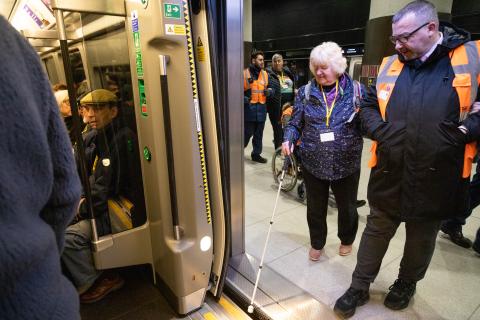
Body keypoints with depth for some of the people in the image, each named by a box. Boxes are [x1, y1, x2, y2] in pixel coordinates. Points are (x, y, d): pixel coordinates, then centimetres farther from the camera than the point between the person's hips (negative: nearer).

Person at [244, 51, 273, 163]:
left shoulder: (265, 74, 12)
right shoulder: (244, 73, -5)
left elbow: (270, 87, 20)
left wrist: (269, 91, -4)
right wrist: (243, 98, -19)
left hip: (261, 108, 5)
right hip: (248, 107, -5)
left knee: (259, 134, 12)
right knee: (247, 132, -1)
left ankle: (256, 154, 24)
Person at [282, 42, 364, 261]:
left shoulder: (355, 90, -4)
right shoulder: (306, 92, 0)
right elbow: (295, 124, 4)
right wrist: (288, 139, -15)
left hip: (346, 163, 0)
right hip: (313, 163, 1)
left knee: (347, 206, 19)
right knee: (315, 207, 15)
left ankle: (347, 239, 48)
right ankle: (317, 243, 40)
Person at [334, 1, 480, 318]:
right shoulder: (390, 65, 4)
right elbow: (368, 105, 12)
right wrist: (380, 130, -2)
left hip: (436, 179, -1)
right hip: (388, 174, 2)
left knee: (422, 238, 19)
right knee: (376, 230, 14)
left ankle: (406, 284, 45)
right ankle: (359, 287, 32)